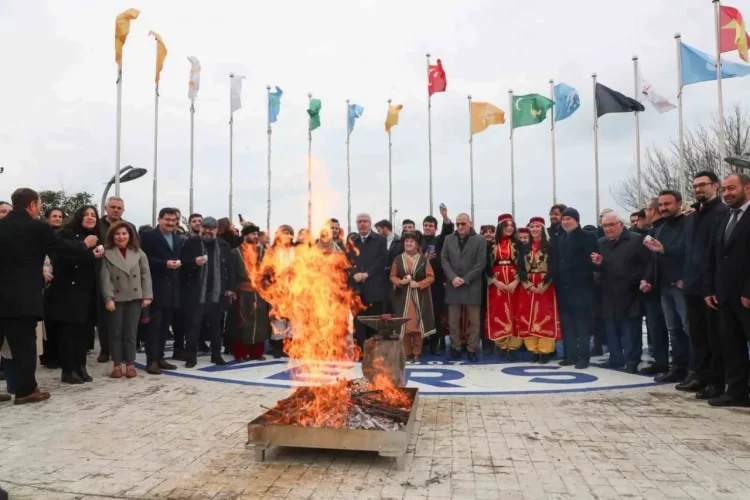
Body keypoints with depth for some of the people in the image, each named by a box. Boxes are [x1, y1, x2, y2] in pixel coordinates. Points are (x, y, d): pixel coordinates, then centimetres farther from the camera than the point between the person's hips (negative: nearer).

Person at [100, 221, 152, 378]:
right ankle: (117, 365, 14)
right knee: (115, 333, 5)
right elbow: (105, 277, -7)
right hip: (116, 298, -1)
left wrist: (147, 295, -4)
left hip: (134, 298, 1)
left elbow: (146, 275, 3)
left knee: (131, 332, 6)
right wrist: (108, 298, -15)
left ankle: (130, 364, 13)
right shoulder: (107, 253, -1)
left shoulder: (138, 253, 5)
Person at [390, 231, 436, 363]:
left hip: (419, 297, -1)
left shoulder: (424, 259, 1)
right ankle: (407, 353, 10)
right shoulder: (398, 259, 6)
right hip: (402, 297, 1)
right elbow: (392, 276, 8)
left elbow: (431, 277, -1)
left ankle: (417, 353, 10)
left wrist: (419, 284, -15)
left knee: (418, 324, 0)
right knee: (404, 325, 0)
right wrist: (400, 281, -12)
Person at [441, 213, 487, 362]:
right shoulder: (448, 239, 9)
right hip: (453, 286, 2)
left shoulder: (479, 240, 0)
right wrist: (453, 277, -11)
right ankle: (455, 348, 15)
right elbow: (444, 260, 4)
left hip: (472, 287, -2)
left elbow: (481, 263, -6)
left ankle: (472, 350, 11)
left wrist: (465, 279, -12)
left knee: (474, 321, 2)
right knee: (453, 320, 5)